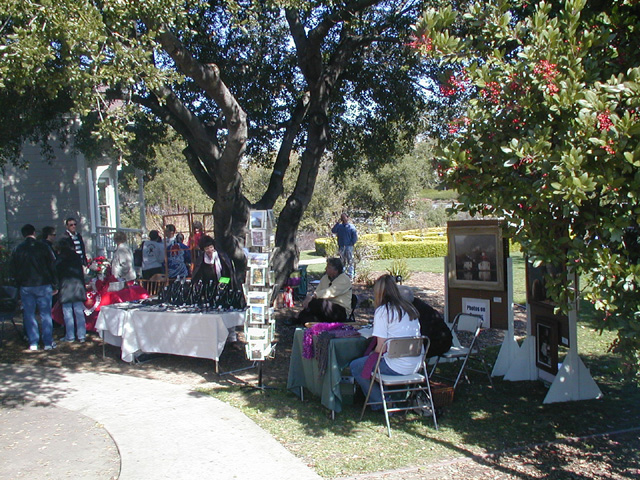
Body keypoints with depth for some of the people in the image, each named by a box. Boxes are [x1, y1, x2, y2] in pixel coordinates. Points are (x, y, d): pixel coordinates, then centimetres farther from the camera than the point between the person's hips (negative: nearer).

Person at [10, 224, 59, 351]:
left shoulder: (18, 250, 0)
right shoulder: (42, 247, -5)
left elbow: (14, 270, 5)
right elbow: (51, 267, -3)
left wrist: (19, 284, 16)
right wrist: (54, 285, 3)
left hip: (26, 287, 1)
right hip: (43, 284, -1)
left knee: (29, 315, 8)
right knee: (46, 314, 4)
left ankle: (33, 343, 9)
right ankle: (48, 342, 5)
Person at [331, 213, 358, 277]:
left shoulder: (351, 226, 0)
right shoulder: (339, 226, 9)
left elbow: (355, 236, 0)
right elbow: (333, 231, -5)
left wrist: (352, 243, -8)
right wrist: (338, 223, -8)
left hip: (349, 246, -4)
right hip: (341, 246, 4)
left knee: (350, 260, -6)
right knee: (342, 260, 9)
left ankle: (350, 274, -6)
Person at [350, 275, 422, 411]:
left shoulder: (382, 311, -11)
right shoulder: (410, 309, 8)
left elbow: (381, 347, -14)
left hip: (397, 367, -8)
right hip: (415, 366, 8)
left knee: (355, 367, 11)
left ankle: (379, 402, 14)